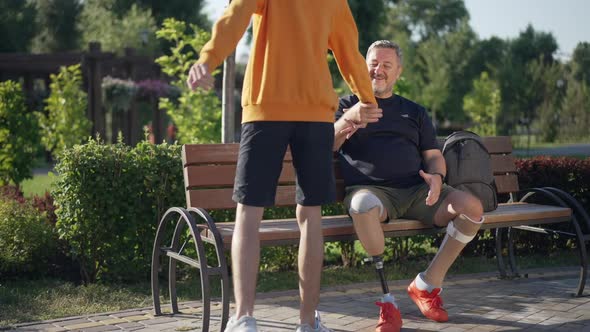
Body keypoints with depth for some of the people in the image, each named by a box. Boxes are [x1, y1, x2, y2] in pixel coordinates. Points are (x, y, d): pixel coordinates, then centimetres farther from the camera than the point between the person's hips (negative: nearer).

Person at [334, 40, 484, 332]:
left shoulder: (414, 112, 28)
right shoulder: (347, 105, 19)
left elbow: (434, 155, 21)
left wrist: (436, 176, -4)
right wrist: (348, 119, -15)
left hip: (416, 191, 4)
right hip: (371, 189, -3)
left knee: (471, 207, -23)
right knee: (362, 205, -42)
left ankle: (427, 285, -7)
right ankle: (387, 301, -31)